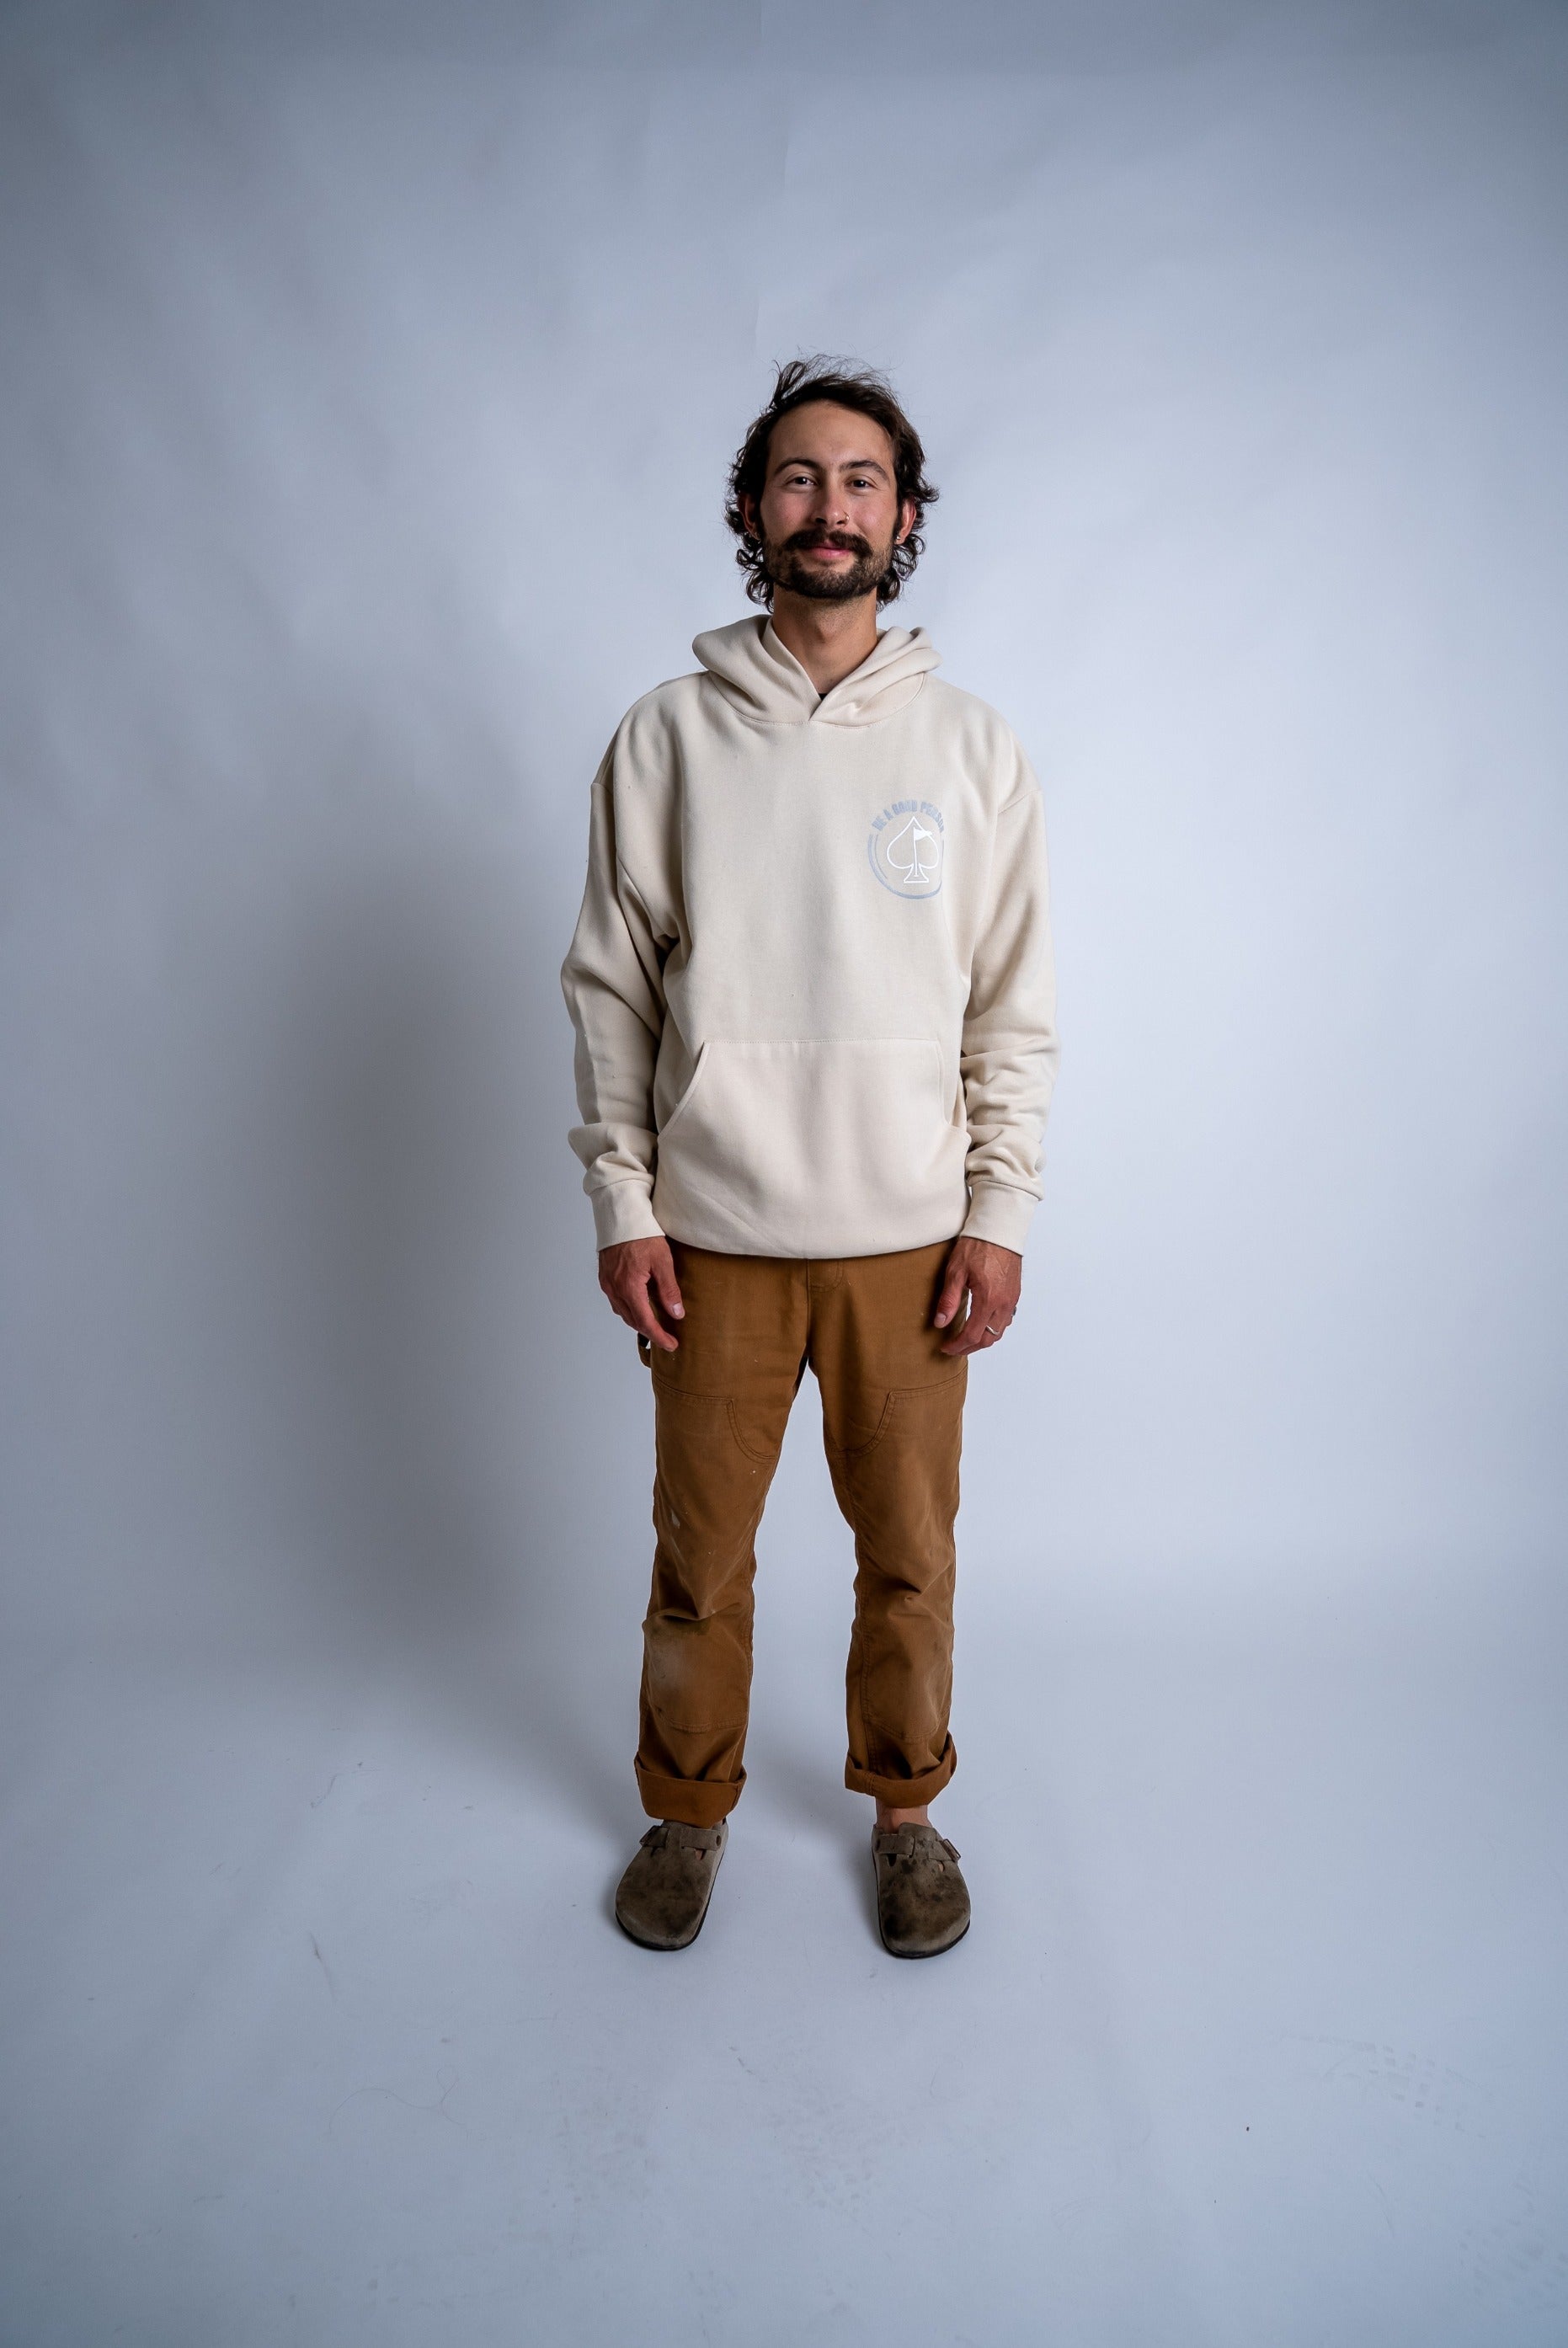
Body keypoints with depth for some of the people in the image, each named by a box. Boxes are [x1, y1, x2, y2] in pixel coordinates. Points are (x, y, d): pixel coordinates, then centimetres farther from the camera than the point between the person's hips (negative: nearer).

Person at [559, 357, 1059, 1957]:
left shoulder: (971, 746, 3)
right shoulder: (666, 737, 2)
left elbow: (1015, 1005, 4)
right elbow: (609, 984, 3)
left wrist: (999, 1214, -2)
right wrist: (622, 1203, -3)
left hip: (908, 1233, 1)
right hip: (712, 1231, 0)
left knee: (908, 1555, 12)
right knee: (699, 1555, 12)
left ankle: (905, 1807, 36)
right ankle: (688, 1810, 36)